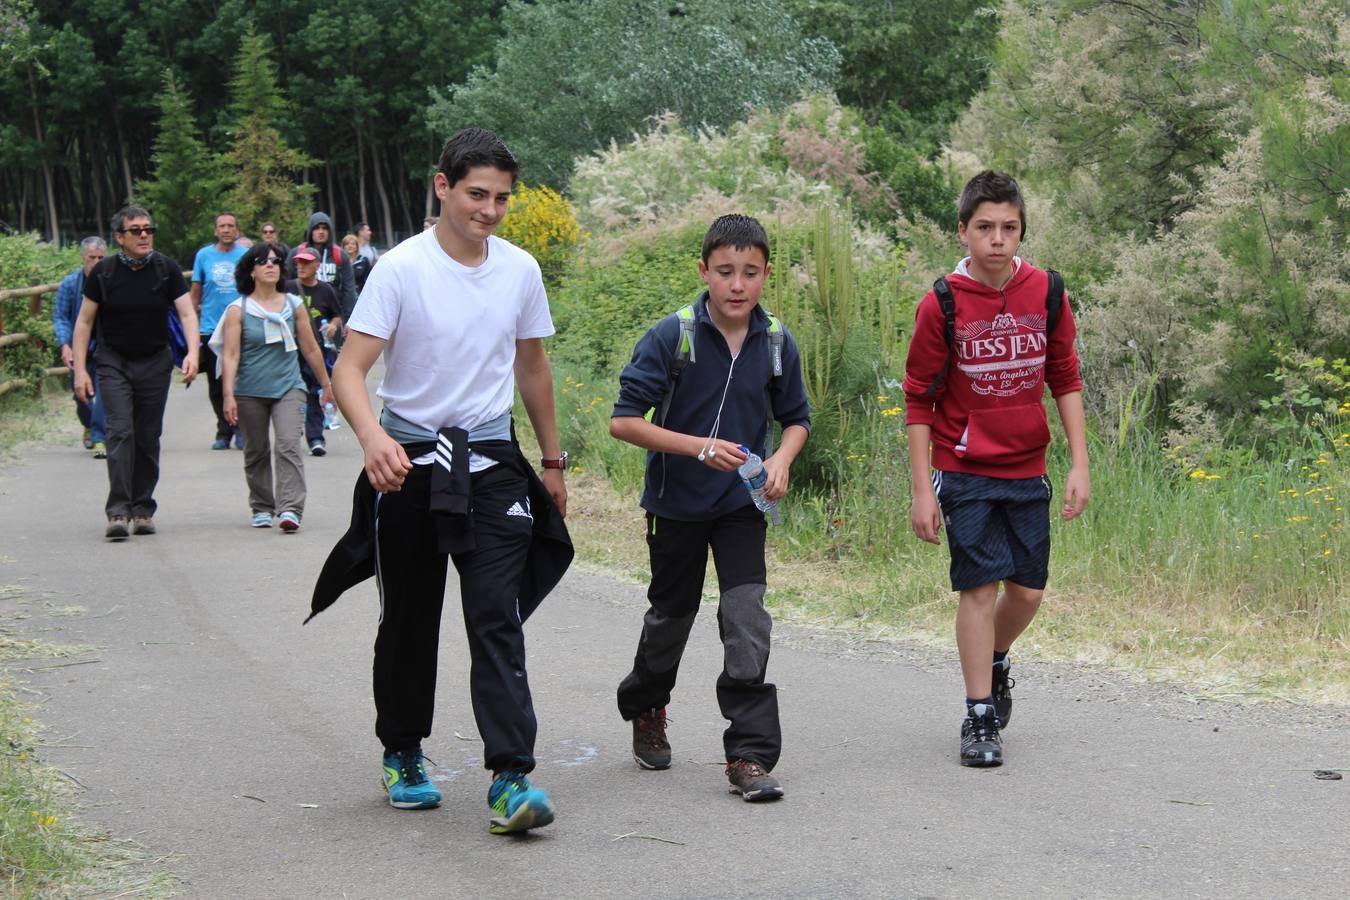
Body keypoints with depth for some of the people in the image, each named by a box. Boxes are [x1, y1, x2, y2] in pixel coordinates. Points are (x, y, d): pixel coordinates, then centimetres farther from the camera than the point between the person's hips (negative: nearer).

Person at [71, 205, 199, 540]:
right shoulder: (103, 273, -5)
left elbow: (187, 313, -9)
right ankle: (118, 512, -17)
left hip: (155, 362, 2)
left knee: (148, 438, 5)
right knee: (120, 432, -14)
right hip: (113, 362, -1)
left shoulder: (167, 269, -4)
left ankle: (143, 509, 17)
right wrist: (80, 369, -6)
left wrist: (192, 352, -26)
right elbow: (84, 322, 0)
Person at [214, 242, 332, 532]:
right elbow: (230, 355, -8)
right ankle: (262, 508, 25)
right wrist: (228, 395, -17)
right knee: (256, 452, 10)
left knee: (289, 445, -16)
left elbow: (310, 348, 14)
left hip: (288, 388, 0)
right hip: (250, 392, 0)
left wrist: (326, 383, 18)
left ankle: (290, 509, -21)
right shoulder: (238, 310, -1)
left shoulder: (294, 305, 6)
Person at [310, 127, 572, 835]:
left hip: (491, 459, 2)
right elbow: (349, 368, -17)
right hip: (408, 458, -2)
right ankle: (402, 756, 30)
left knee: (497, 620, -9)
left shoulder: (521, 270, 4)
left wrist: (552, 461, 21)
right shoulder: (402, 268, -11)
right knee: (408, 622, 10)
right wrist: (372, 436, -37)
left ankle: (512, 778, -13)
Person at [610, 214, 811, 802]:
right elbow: (624, 420, -17)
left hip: (741, 504, 1)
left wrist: (781, 459, -11)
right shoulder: (673, 336, -15)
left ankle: (750, 755, -9)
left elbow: (796, 418, 10)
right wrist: (697, 446, -27)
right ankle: (645, 708, 44)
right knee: (672, 613, 16)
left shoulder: (777, 344, -5)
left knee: (747, 617, -11)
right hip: (675, 504, -1)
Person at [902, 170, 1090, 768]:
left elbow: (1066, 380, 7)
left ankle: (995, 662, 38)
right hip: (965, 471, -3)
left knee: (1027, 588, 7)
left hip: (1027, 470, 3)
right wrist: (922, 489, -8)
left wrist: (1079, 465, 1)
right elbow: (918, 400, -4)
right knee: (980, 585, -8)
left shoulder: (1045, 293, -2)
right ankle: (979, 718, 1)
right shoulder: (942, 304, -11)